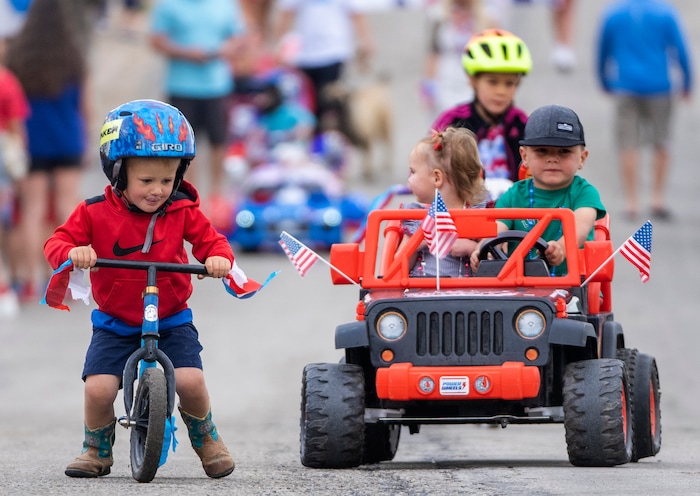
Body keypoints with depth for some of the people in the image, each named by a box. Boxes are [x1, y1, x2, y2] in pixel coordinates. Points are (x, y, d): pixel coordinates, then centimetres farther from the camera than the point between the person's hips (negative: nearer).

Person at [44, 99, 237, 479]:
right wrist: (72, 252, -33)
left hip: (172, 320, 0)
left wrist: (219, 257, -26)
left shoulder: (182, 211, -5)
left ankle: (206, 438, 11)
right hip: (115, 323, 0)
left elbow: (210, 240, -1)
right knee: (98, 387, -19)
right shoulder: (95, 212, -9)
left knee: (190, 380, -21)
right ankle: (97, 449, 11)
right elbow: (56, 243, -9)